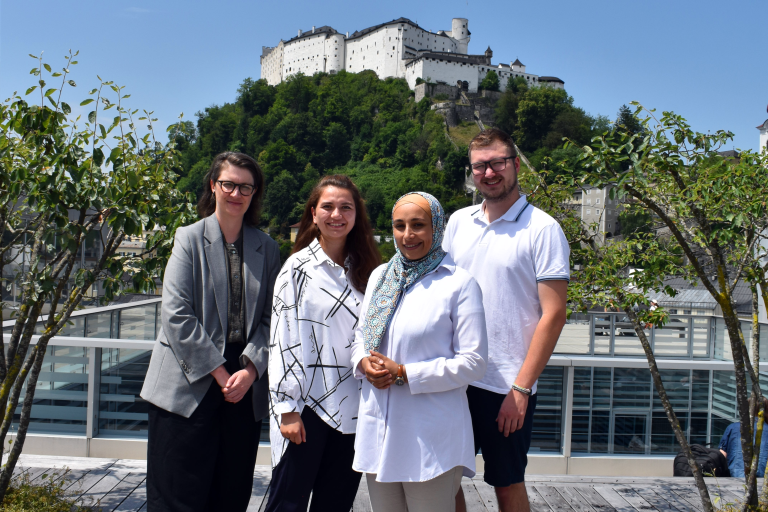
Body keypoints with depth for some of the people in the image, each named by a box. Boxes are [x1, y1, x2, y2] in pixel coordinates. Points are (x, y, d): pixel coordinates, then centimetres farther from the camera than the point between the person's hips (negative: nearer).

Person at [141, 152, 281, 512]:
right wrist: (219, 373, -11)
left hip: (246, 385, 3)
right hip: (191, 383, -3)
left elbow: (270, 317, 5)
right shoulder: (189, 239, 0)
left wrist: (250, 369, -10)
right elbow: (177, 316, -8)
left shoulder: (267, 249, 9)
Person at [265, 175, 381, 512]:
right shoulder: (299, 267, -4)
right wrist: (287, 408, -12)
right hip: (306, 406, -4)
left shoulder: (365, 270, 10)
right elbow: (283, 339, -9)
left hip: (350, 408, 5)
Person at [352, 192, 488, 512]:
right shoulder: (379, 276, 10)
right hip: (377, 428, 6)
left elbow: (473, 362, -12)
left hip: (431, 437, -5)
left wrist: (404, 374, -16)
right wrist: (363, 363, -5)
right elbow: (361, 335, 19)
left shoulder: (459, 284, -8)